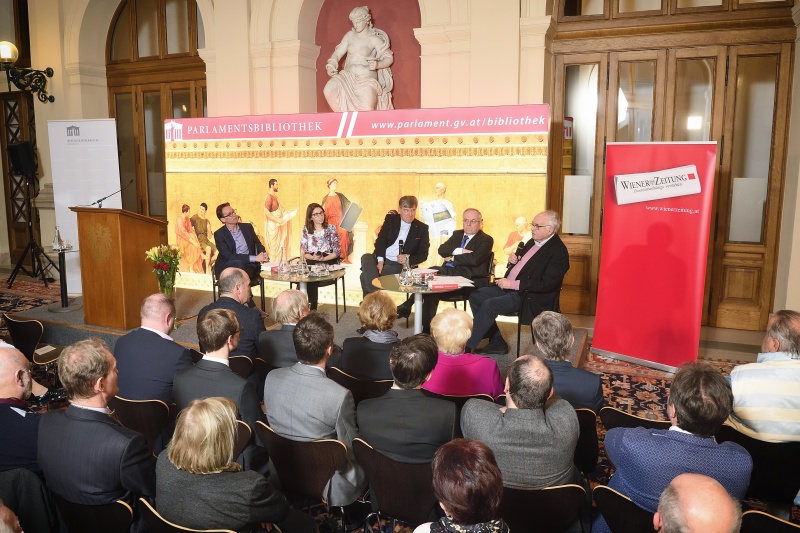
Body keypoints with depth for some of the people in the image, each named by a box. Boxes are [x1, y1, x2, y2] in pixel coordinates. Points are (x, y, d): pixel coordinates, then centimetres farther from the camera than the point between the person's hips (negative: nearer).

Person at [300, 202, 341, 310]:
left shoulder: (331, 228, 5)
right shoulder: (306, 230, 11)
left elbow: (337, 251, 1)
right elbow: (303, 252, 6)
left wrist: (323, 259, -16)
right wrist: (313, 257, -15)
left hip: (328, 262, -2)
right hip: (311, 263, 2)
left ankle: (313, 308, -20)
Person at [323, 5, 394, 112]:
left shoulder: (374, 39, -2)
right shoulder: (350, 35, 10)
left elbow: (389, 58, -1)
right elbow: (338, 53, 9)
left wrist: (378, 65, -21)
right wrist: (331, 65, -11)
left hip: (366, 78, -4)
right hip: (348, 75, 4)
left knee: (367, 110, -26)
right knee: (328, 90, -23)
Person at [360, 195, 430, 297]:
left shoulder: (422, 228, 5)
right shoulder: (390, 219, 10)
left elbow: (423, 254, 4)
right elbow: (381, 240, 0)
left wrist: (408, 260, -16)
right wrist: (380, 260, -17)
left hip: (398, 265, -3)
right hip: (382, 259, 3)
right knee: (365, 257, -32)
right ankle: (374, 294, -37)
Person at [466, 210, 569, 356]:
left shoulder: (559, 252, -15)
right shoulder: (533, 241, 12)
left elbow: (546, 285, -23)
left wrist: (513, 284, -22)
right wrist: (512, 260, 2)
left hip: (528, 296, -10)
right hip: (509, 287, 10)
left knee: (489, 305, -25)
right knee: (475, 296, -2)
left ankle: (468, 347, -14)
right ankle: (497, 343, 4)